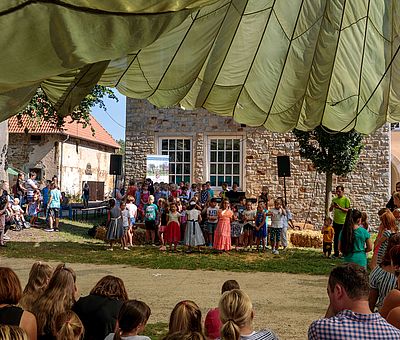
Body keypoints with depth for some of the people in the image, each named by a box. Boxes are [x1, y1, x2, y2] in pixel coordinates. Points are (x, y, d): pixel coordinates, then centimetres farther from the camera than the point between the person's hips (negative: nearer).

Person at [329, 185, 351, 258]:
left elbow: (348, 210, -10)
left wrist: (340, 207, -21)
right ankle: (336, 253, 15)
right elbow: (330, 210, 13)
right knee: (336, 238, 8)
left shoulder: (346, 200, -4)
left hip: (343, 222, -5)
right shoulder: (334, 199, 11)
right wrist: (332, 206, -9)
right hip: (336, 221, 5)